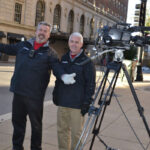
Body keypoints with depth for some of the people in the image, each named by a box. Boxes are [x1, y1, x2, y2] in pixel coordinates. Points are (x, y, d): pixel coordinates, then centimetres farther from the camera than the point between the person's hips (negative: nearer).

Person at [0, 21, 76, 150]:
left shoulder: (50, 52, 0)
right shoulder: (23, 45, 10)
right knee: (17, 120, 16)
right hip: (18, 91, 4)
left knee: (36, 123, 8)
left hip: (35, 95, -4)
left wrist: (63, 75, -35)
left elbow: (56, 66, -14)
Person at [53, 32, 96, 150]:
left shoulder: (87, 62, -6)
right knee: (62, 130, 14)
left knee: (76, 132, 2)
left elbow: (91, 84, -9)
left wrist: (87, 103, -14)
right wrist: (55, 94, 15)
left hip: (77, 105, -5)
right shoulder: (64, 58, 12)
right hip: (62, 103, 6)